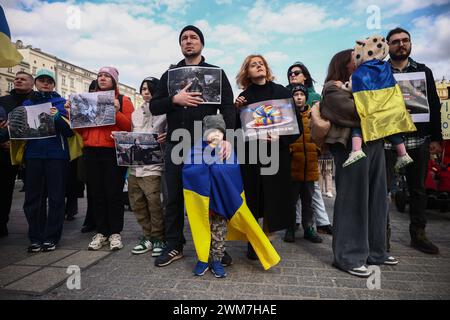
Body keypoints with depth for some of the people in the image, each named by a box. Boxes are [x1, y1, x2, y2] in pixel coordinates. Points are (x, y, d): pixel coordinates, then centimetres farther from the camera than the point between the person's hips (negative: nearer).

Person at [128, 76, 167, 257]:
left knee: (153, 202, -10)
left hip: (152, 163, -6)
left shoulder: (164, 111, 0)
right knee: (136, 203, 9)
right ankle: (148, 236, 23)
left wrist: (165, 138, -24)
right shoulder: (135, 113, 19)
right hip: (134, 164, 7)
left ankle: (158, 238, 7)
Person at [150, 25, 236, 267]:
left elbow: (228, 107, -2)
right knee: (174, 197, 7)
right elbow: (154, 107, 9)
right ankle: (174, 246, 21)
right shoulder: (169, 75, 17)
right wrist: (175, 99, -11)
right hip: (176, 146, 3)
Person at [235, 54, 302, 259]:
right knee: (252, 202, 3)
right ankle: (251, 243, 20)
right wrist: (237, 110, -9)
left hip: (277, 156, 0)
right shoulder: (244, 97, 6)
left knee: (272, 202, 4)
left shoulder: (281, 92, 3)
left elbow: (296, 125, 0)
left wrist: (279, 139, -15)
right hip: (251, 157, 1)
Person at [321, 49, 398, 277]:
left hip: (374, 143, 9)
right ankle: (349, 257, 4)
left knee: (376, 199, 11)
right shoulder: (333, 88, -1)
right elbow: (356, 111, -14)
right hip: (352, 146, -9)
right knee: (352, 201, -6)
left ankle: (374, 251, 24)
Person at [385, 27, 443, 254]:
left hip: (418, 139, 3)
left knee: (418, 188, 10)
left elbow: (434, 106, 10)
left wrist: (436, 138, 5)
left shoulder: (424, 71, 12)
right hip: (387, 139, -3)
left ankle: (418, 234, 22)